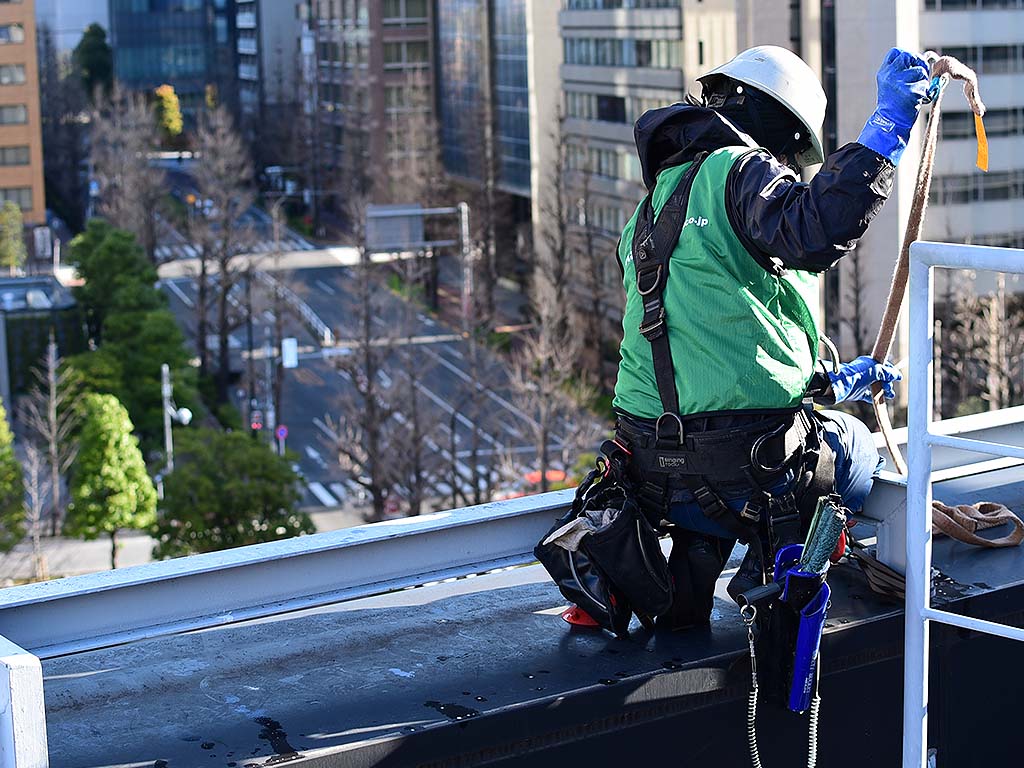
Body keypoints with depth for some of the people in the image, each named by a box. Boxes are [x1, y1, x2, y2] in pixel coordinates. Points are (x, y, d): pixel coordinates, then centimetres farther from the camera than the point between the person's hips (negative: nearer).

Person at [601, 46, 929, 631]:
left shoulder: (654, 209, 22)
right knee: (854, 446, 24)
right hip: (742, 460, -8)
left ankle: (692, 560, 18)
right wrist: (887, 129, -22)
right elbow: (812, 236, -28)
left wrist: (825, 383, 31)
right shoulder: (737, 171, -5)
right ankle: (774, 568, 5)